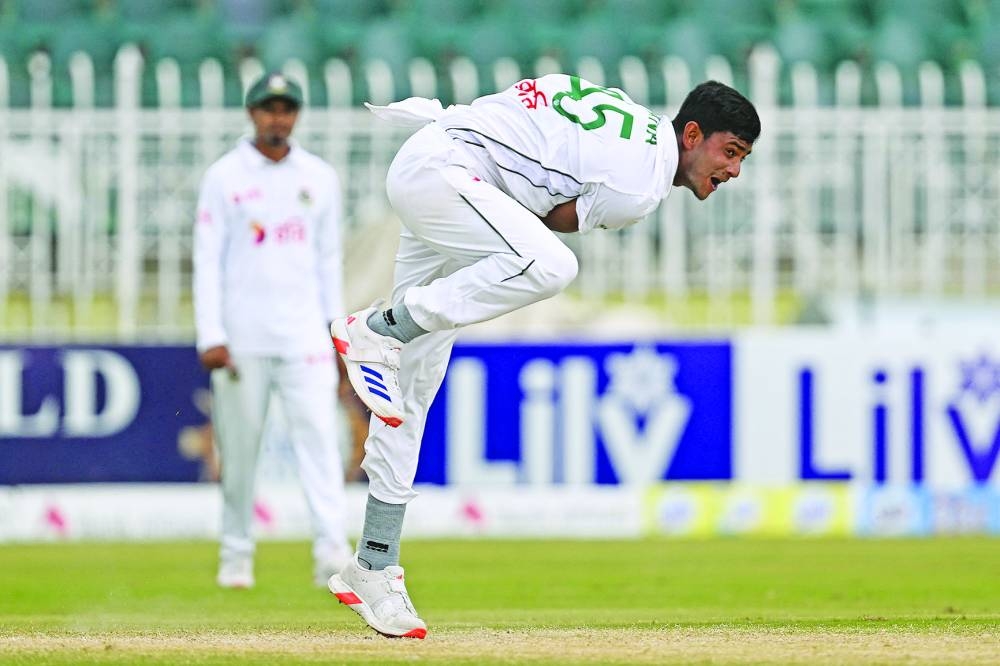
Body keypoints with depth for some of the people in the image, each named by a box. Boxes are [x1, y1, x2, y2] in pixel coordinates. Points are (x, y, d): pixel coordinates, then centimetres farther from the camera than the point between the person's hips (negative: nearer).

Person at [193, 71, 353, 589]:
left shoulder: (320, 178, 10)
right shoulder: (224, 177, 1)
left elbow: (328, 257, 15)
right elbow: (207, 260, -2)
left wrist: (335, 326, 8)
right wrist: (210, 336, -10)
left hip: (304, 333, 2)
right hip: (241, 336, -2)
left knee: (318, 435, -11)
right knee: (239, 445, 2)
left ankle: (331, 552, -19)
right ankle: (237, 553, 14)